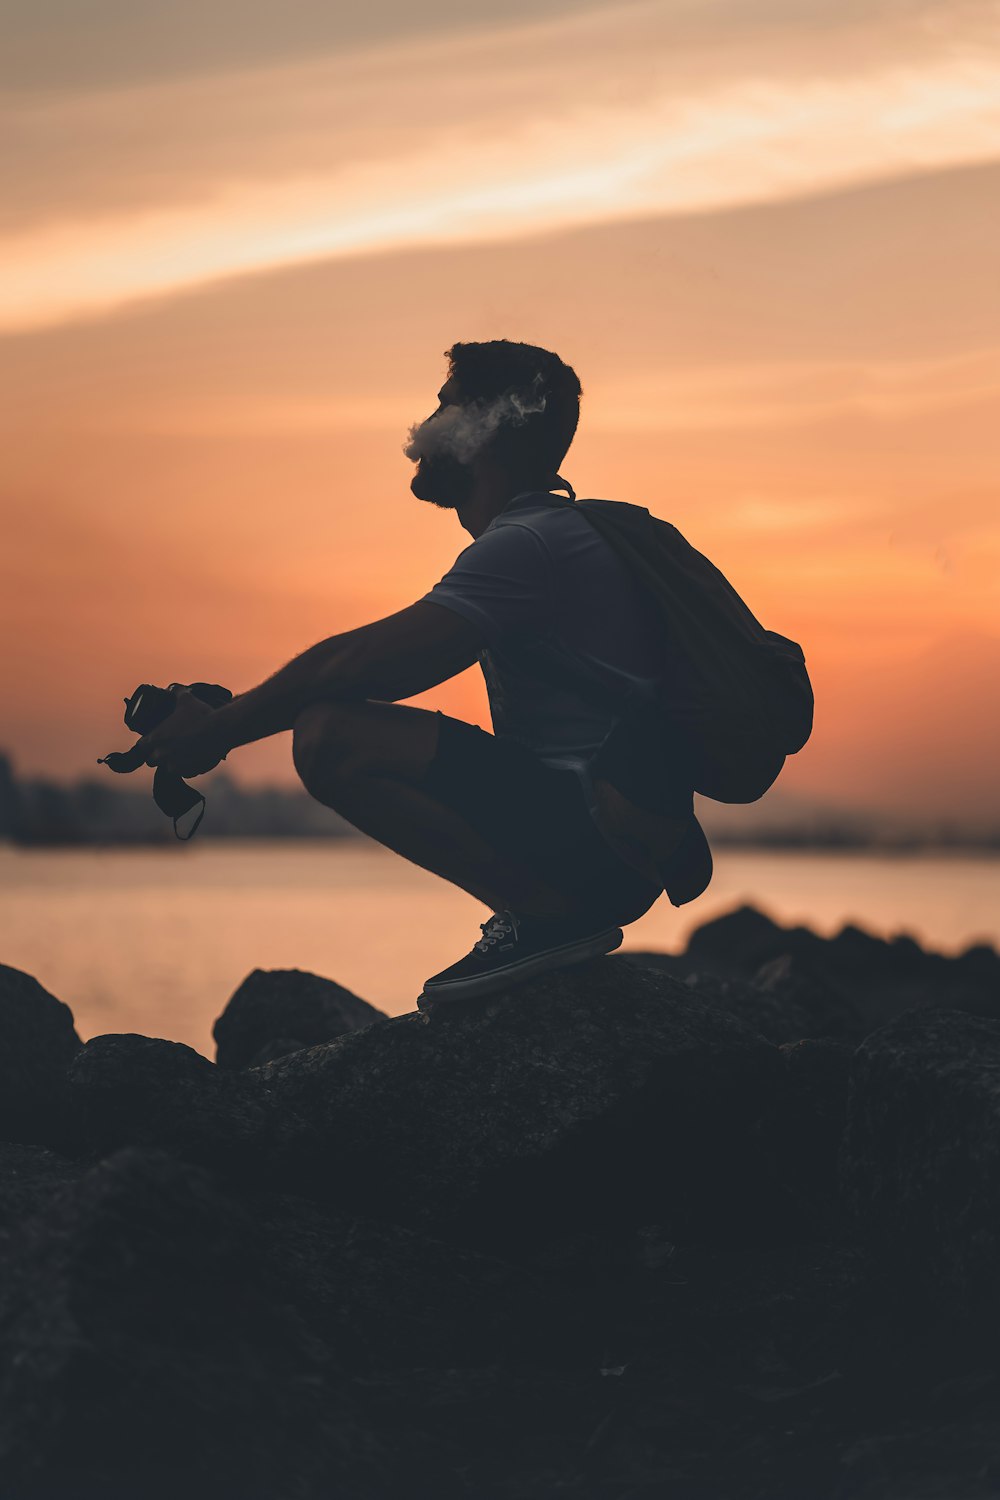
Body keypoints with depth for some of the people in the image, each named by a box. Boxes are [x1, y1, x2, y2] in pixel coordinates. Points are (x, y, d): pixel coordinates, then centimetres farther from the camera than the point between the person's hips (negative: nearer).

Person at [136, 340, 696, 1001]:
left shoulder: (530, 543, -14)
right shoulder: (557, 532, 20)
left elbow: (363, 661, -20)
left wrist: (220, 730, -10)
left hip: (595, 838, -11)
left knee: (331, 738, -20)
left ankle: (549, 915, -16)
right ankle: (552, 911, 11)